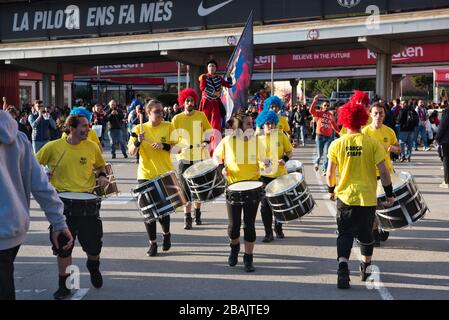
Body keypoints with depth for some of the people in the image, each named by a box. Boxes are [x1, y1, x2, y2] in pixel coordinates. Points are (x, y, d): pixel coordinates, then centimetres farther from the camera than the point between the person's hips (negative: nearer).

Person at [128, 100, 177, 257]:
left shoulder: (168, 127, 1)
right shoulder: (140, 129, 2)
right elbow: (131, 152, -1)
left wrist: (164, 146, -17)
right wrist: (138, 141, -20)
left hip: (165, 175, -1)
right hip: (146, 175, 1)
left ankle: (166, 234, 31)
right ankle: (153, 243, 18)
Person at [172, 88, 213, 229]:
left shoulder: (201, 115, 1)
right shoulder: (177, 119, -2)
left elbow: (208, 130, 11)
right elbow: (172, 138, 1)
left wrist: (206, 141, -7)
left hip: (200, 158, 2)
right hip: (184, 158, -1)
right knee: (186, 188, -4)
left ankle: (197, 213, 28)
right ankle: (187, 218, 0)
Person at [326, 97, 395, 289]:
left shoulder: (337, 144, -5)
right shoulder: (372, 143, -7)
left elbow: (330, 174, 0)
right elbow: (383, 172, -8)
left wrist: (332, 190, 17)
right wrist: (389, 194, 4)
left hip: (345, 196, 0)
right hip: (368, 198, 0)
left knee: (345, 234, 6)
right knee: (366, 234, 18)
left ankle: (343, 267, -14)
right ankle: (366, 269, 32)